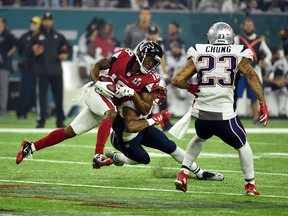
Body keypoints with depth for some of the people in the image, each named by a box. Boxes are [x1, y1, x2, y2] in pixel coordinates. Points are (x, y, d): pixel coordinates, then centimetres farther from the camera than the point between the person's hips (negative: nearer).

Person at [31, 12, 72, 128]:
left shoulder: (59, 36, 12)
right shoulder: (37, 37, 7)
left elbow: (69, 48, 15)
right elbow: (29, 52, 3)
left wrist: (66, 54, -6)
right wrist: (35, 53, -18)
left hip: (56, 71, 2)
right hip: (42, 71, -2)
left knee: (58, 96, 3)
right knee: (42, 95, -4)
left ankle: (60, 121, 10)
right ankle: (41, 120, 1)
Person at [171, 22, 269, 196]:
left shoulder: (198, 54, 9)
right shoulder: (239, 55, 4)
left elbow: (177, 80, 5)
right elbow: (252, 77, -12)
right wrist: (263, 104, -14)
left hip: (201, 116, 3)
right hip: (225, 116, -3)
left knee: (200, 138, 35)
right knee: (242, 145, 24)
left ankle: (183, 174, 25)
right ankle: (250, 185, 26)